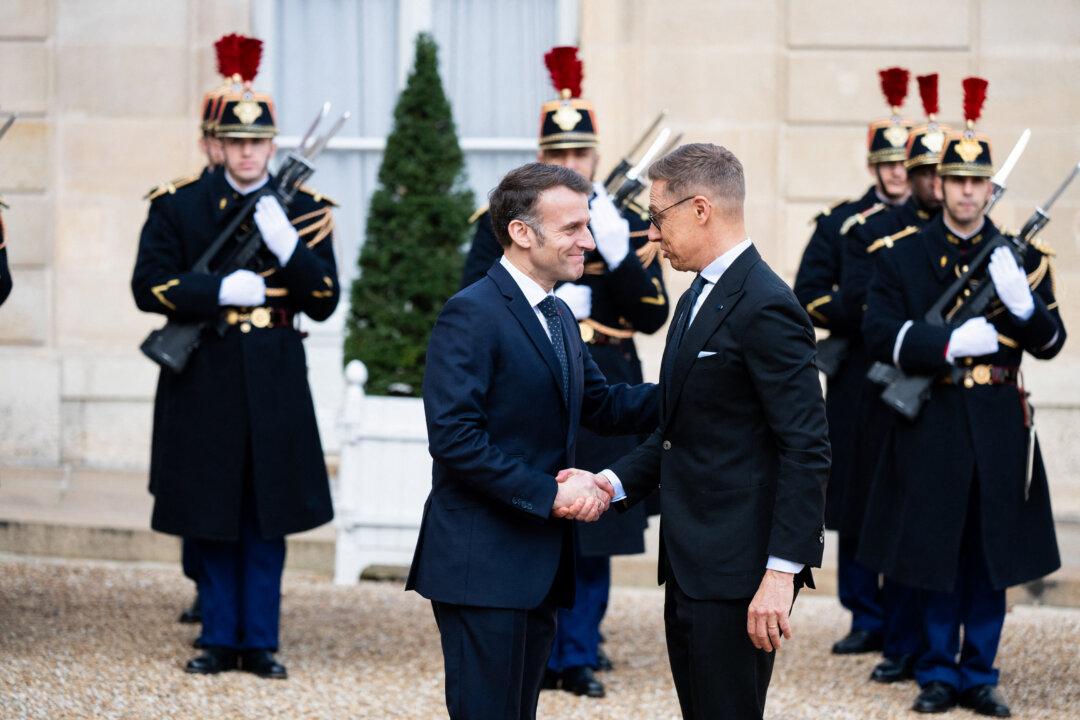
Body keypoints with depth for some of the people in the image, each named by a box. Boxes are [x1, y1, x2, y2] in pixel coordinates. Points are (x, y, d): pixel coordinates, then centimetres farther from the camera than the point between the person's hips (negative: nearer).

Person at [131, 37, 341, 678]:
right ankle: (220, 639, 14)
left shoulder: (304, 210, 5)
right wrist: (222, 290, -17)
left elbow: (325, 302, 0)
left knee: (267, 516, 3)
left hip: (274, 382, 1)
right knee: (211, 515, 5)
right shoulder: (179, 206, 2)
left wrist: (288, 246, -15)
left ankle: (260, 642, 11)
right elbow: (149, 285, -6)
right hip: (204, 379, -1)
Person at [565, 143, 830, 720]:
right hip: (690, 564, 10)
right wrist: (615, 481, 5)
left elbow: (806, 450, -19)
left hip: (739, 566, -10)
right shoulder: (696, 301, 17)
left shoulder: (765, 308, -15)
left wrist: (781, 572, -24)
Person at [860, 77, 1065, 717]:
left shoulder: (1021, 258, 6)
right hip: (932, 424, -1)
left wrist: (1024, 306, -19)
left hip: (998, 425, 1)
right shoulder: (905, 256, 3)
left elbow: (1052, 342, 2)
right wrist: (949, 344, -20)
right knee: (935, 557, 3)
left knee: (992, 558, 5)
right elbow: (881, 332, -7)